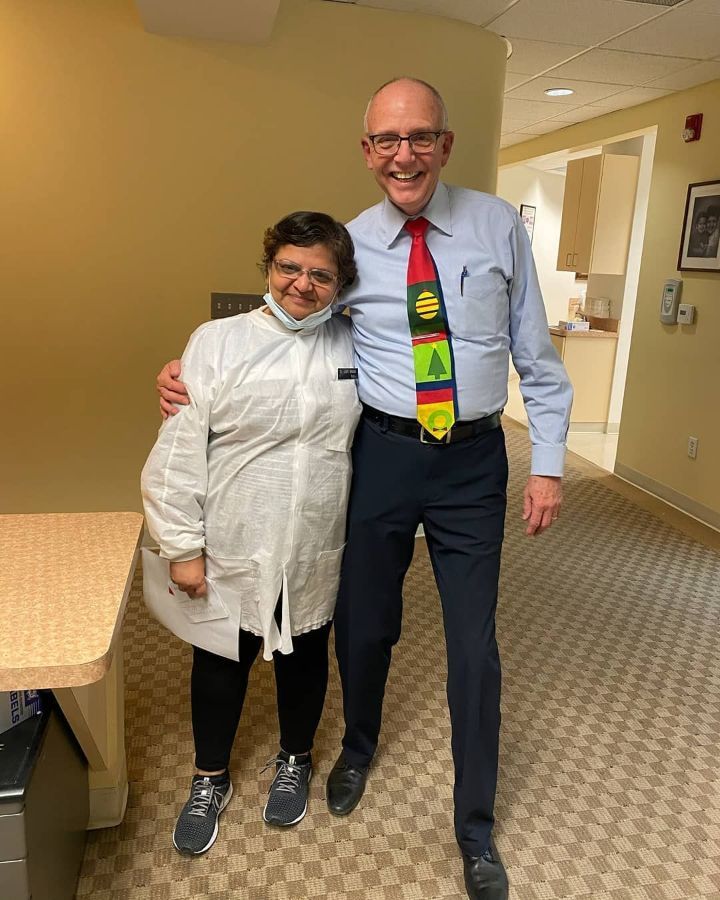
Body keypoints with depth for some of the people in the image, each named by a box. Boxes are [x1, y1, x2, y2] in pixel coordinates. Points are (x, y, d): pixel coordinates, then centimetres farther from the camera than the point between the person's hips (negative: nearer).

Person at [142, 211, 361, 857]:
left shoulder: (352, 344, 0)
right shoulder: (219, 342, -10)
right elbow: (180, 451, -9)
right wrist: (183, 547, -9)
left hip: (316, 553, 2)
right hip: (232, 550, -2)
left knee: (304, 657, 20)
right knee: (221, 662, 16)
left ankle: (295, 761, 48)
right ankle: (210, 780, 43)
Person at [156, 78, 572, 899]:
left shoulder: (498, 225, 0)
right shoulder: (347, 245, 0)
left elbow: (535, 354, 3)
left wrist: (548, 462, -1)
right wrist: (193, 372, -7)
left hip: (474, 460, 0)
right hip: (382, 453, 1)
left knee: (474, 643, 8)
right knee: (363, 622, 15)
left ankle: (475, 826, 33)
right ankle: (358, 746, 50)